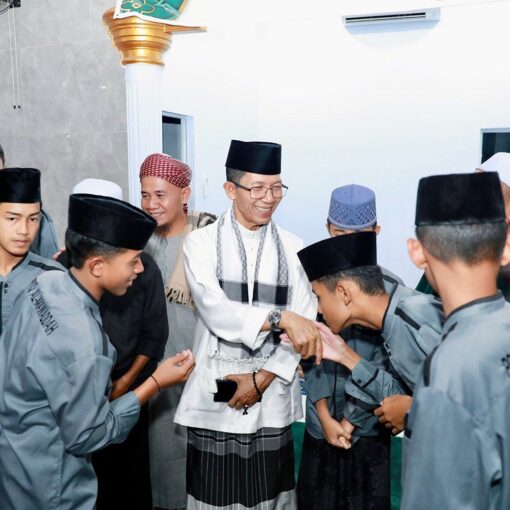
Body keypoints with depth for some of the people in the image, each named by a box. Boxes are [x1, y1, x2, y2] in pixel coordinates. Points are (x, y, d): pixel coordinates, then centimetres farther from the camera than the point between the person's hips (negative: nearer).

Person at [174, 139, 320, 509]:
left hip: (272, 399, 2)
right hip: (216, 396, -1)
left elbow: (305, 325, -2)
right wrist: (280, 318, -28)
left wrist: (262, 379, -8)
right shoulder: (201, 243, -4)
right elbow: (216, 313, -17)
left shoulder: (293, 249, 2)